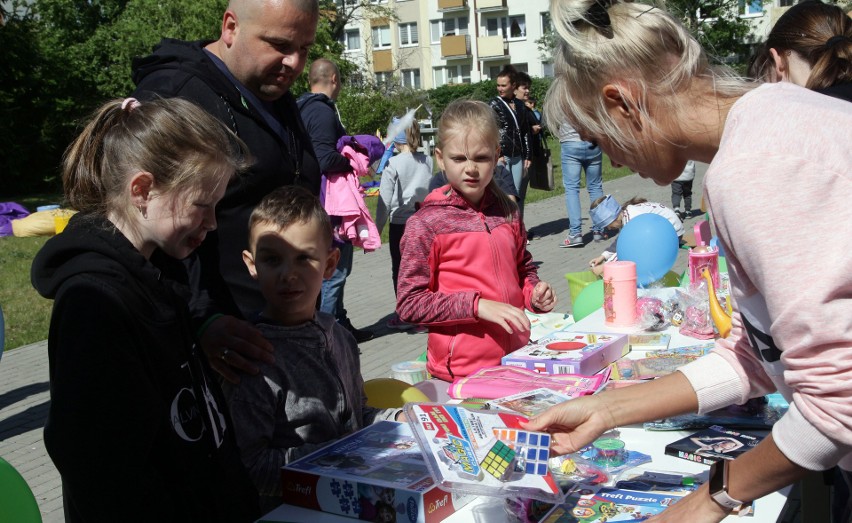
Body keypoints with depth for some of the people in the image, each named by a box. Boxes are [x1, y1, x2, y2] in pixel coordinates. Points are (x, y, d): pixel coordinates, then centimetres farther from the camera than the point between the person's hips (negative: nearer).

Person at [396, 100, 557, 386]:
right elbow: (409, 303, -12)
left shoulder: (507, 213, 7)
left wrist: (534, 292, 2)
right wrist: (478, 305, -21)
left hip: (517, 357, 5)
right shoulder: (426, 223, -9)